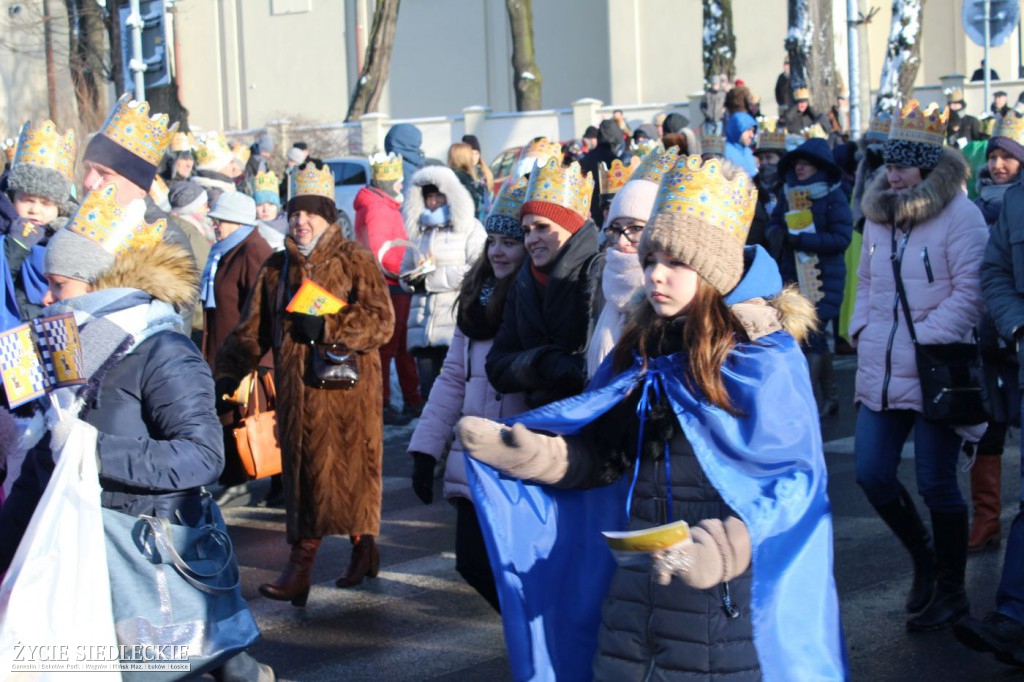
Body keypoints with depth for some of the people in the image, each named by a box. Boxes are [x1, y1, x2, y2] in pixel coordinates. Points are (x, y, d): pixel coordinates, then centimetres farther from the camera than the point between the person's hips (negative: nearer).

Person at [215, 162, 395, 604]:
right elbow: (253, 328, 16)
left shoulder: (356, 261, 0)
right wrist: (229, 372, 4)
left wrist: (327, 327, -19)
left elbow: (380, 321, -9)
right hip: (295, 389, 5)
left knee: (347, 472, -6)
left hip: (345, 387, -5)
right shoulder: (276, 268, 15)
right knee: (303, 472, 4)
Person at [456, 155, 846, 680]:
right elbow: (605, 454, 11)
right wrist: (527, 453, -5)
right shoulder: (643, 350, 9)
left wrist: (719, 548, -28)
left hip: (728, 596, -6)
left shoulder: (762, 359, -11)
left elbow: (793, 484, -15)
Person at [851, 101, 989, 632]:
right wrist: (862, 328, 8)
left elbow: (971, 290, -13)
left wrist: (927, 339, -18)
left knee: (935, 484, 0)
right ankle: (923, 558, 28)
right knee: (872, 474, 3)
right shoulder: (878, 214, 13)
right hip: (881, 373, 6)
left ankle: (951, 590, 17)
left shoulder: (960, 215, -8)